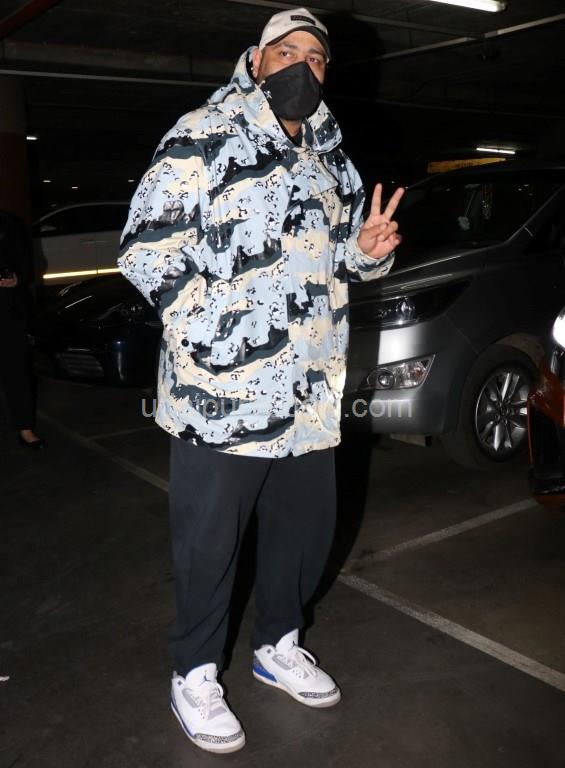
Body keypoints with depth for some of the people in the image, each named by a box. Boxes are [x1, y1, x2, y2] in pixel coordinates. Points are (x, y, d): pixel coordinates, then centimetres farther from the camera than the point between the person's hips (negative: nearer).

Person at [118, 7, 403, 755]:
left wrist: (370, 249, 1)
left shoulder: (331, 160, 15)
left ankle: (278, 645, 42)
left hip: (312, 398, 7)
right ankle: (195, 675, 29)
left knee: (306, 527, 18)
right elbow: (146, 249, -11)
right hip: (221, 398, -6)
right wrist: (211, 328, -18)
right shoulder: (203, 137, -6)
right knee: (209, 543, 7)